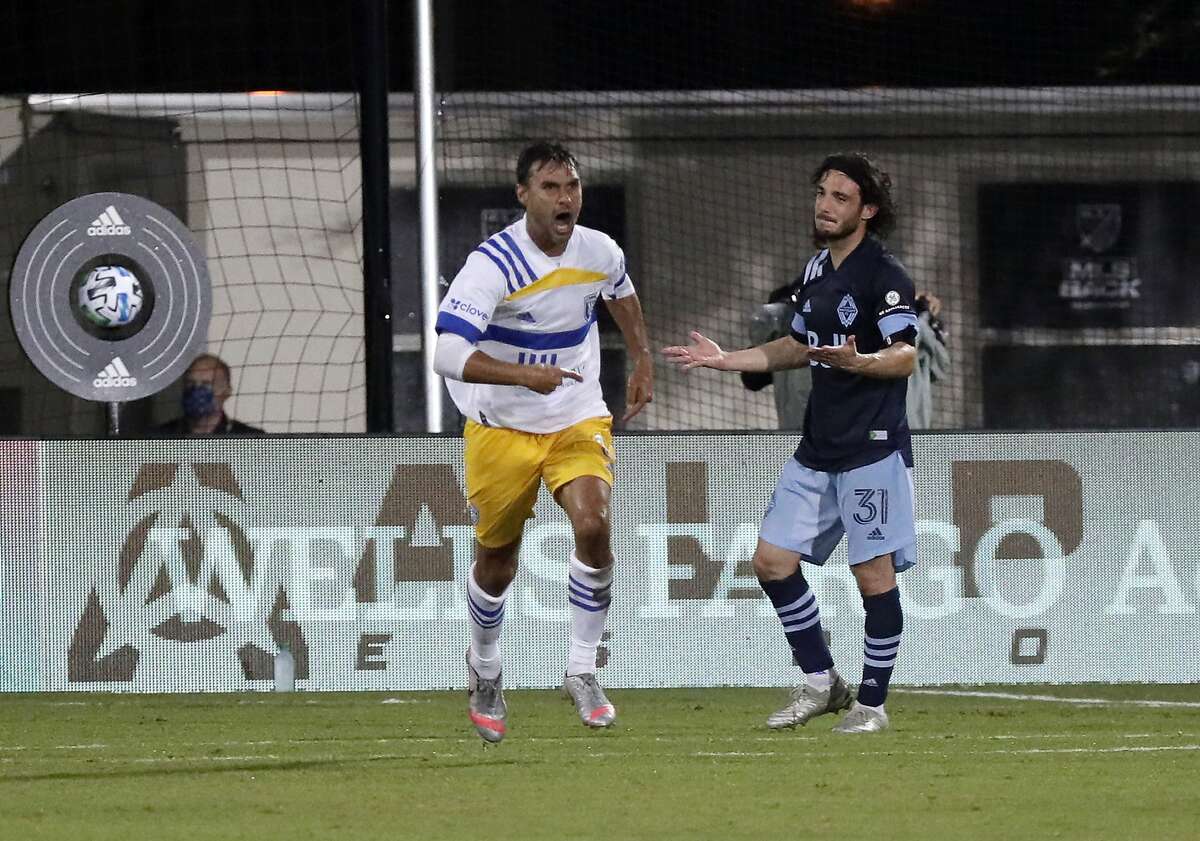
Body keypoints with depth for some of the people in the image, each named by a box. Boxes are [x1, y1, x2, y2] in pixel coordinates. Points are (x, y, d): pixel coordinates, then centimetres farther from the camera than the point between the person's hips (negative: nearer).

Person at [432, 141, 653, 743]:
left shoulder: (600, 252, -6)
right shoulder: (493, 264, -23)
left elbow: (622, 294, 21)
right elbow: (447, 355, -32)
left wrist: (642, 363, 21)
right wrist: (523, 374, -43)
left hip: (578, 421, 2)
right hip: (501, 428, -2)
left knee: (593, 527, -22)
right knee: (496, 562, 9)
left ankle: (581, 671, -7)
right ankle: (485, 671, 39)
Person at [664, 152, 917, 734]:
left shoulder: (883, 275, -12)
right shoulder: (818, 270, 15)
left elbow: (905, 354, -22)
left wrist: (858, 362, -41)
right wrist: (725, 360, 25)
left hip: (872, 449, -9)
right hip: (817, 448, 9)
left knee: (874, 575, -5)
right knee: (772, 559, 6)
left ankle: (871, 703, 5)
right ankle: (821, 682, 17)